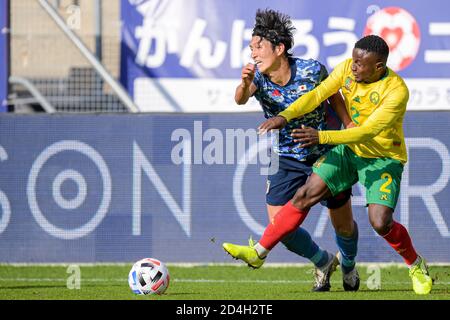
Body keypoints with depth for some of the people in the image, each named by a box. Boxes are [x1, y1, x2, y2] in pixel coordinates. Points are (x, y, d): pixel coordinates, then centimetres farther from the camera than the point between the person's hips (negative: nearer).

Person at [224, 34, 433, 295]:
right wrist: (285, 116, -31)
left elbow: (367, 132, -34)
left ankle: (416, 265, 9)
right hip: (350, 149, 5)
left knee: (380, 223, -19)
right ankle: (259, 252, 2)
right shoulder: (347, 69, -11)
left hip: (384, 159, -5)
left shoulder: (396, 91, -28)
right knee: (306, 195, -6)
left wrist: (322, 137, -43)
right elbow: (318, 94, -15)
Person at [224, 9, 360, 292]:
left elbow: (335, 98, 0)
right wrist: (245, 84, -59)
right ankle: (323, 262, 19)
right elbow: (240, 99, -37)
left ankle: (349, 265, 44)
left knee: (343, 225, 8)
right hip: (285, 160, 1)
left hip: (326, 154, -1)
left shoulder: (312, 70, -18)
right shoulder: (258, 77, -16)